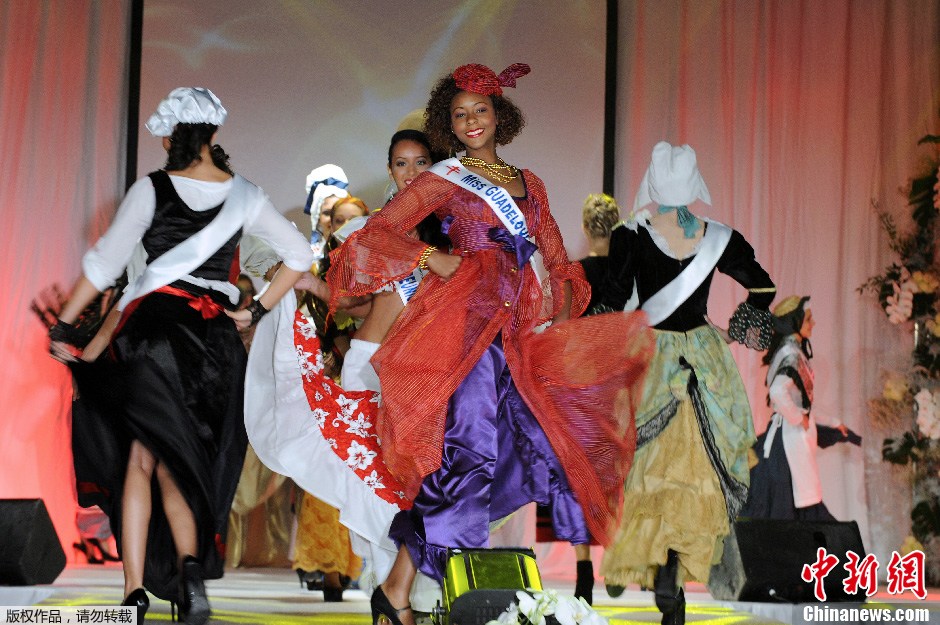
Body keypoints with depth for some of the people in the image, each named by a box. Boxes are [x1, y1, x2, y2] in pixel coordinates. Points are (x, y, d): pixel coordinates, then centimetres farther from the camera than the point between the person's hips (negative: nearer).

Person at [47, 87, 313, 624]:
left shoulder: (152, 190, -4)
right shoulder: (245, 196, 6)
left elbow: (105, 262, -2)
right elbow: (300, 254, 11)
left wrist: (63, 325, 5)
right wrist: (256, 312, 13)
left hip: (154, 327, -3)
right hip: (216, 338, 3)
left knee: (141, 460, 1)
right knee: (176, 464, 13)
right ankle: (191, 564, -11)